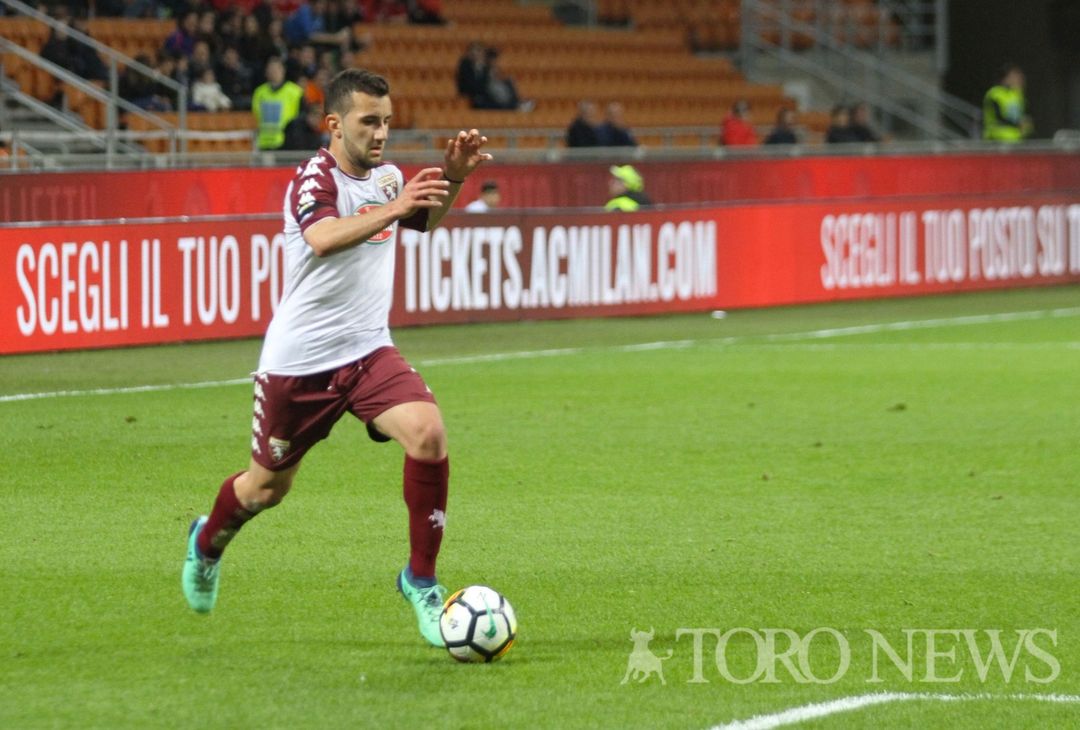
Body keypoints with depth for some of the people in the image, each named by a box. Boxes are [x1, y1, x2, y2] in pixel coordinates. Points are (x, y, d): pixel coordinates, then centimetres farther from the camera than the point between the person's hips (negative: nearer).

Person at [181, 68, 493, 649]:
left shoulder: (386, 177, 5)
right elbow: (323, 238, -38)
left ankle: (421, 579, -11)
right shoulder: (315, 179, -16)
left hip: (367, 351, 5)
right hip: (298, 359, -5)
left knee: (427, 432, -23)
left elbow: (424, 221, 26)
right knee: (267, 486, 12)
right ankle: (207, 545, 46)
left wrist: (452, 179, 6)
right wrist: (392, 208, -52)